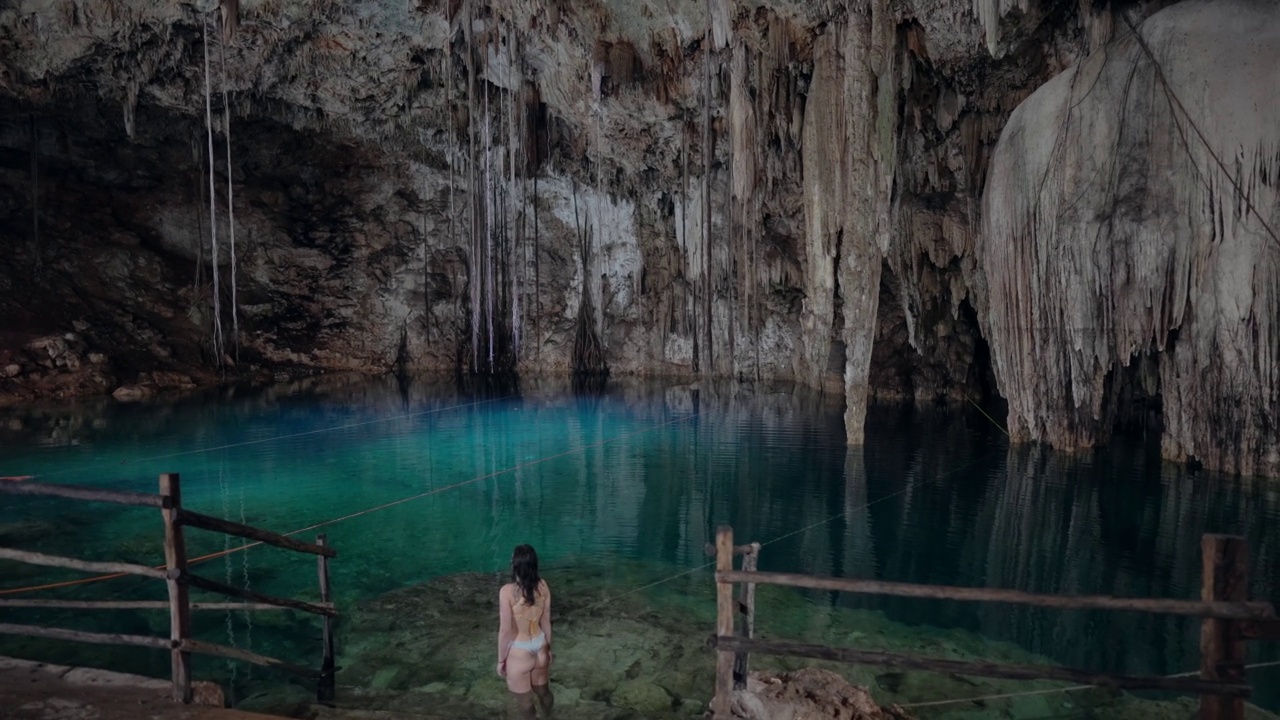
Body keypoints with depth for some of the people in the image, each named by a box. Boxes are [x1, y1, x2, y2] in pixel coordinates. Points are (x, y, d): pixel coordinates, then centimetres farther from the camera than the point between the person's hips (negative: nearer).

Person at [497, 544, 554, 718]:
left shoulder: (507, 591, -25)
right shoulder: (543, 586, -10)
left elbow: (505, 630, -18)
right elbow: (546, 621, 2)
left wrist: (501, 660, -4)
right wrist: (548, 648, 16)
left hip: (519, 652, -5)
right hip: (539, 647, 5)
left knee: (525, 703, 16)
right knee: (543, 691, 28)